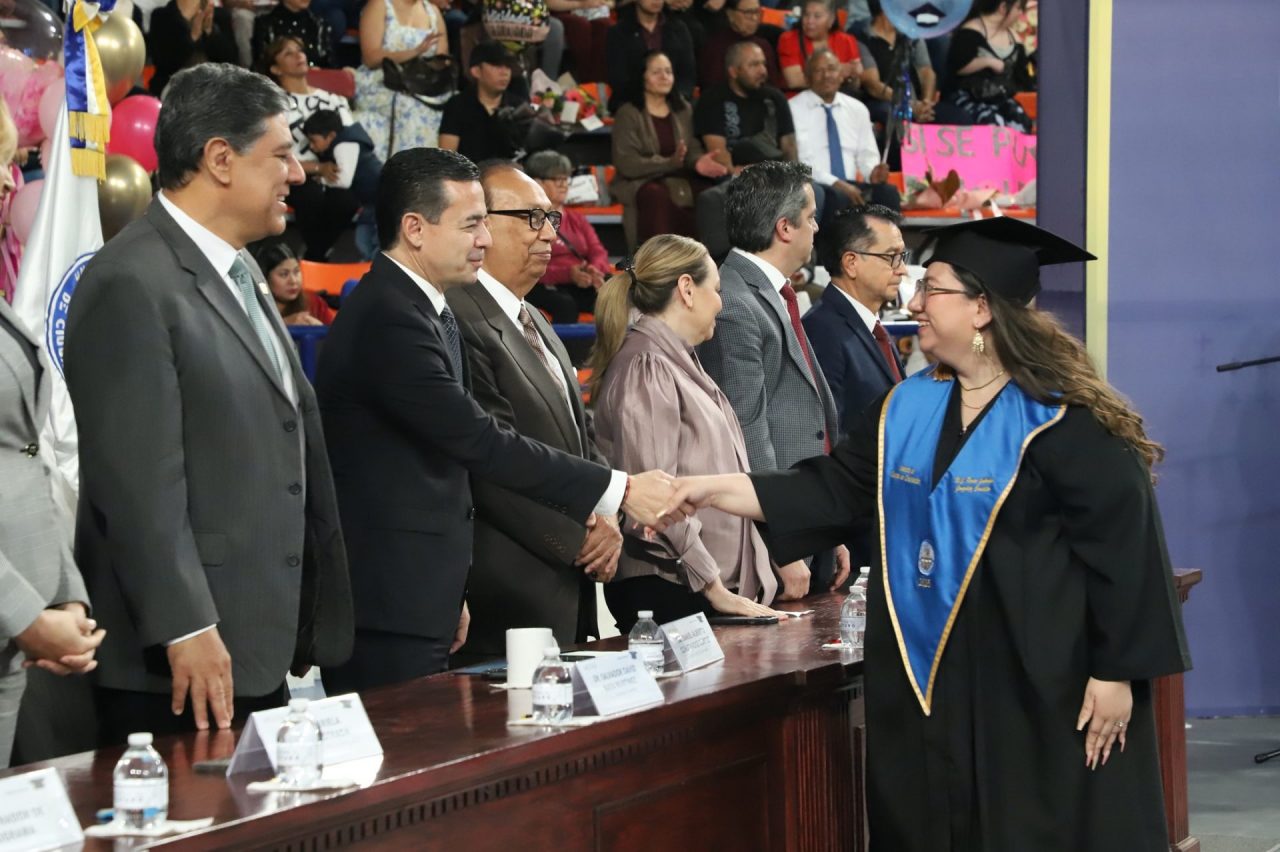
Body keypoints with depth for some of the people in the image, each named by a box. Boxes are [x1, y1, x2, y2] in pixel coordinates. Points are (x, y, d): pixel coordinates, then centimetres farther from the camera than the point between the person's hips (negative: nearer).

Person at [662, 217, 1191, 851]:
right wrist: (715, 489, 4)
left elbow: (1119, 544, -13)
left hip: (1037, 685, -7)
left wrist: (1116, 674, -15)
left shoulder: (1062, 419, -12)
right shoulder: (907, 409, 9)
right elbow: (836, 490, 11)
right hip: (928, 676, 7)